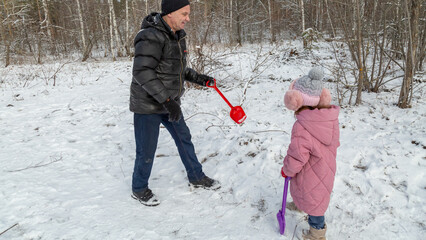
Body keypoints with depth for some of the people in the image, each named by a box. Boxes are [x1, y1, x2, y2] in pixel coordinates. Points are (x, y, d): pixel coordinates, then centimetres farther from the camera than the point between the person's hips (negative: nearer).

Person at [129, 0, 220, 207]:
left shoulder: (177, 35, 7)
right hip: (148, 105, -9)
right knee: (146, 151, 3)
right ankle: (139, 189, 27)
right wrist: (167, 100, -31)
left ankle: (196, 177, 37)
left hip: (170, 102, 9)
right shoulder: (151, 37, -22)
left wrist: (197, 78, 6)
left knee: (184, 139, 18)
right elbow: (142, 73, -29)